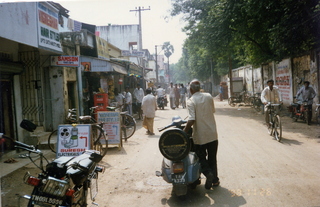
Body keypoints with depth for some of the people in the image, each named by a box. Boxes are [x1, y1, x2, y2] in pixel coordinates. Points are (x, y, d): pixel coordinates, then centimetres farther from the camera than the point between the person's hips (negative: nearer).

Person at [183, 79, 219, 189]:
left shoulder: (191, 101, -15)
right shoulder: (209, 96, 0)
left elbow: (192, 120, -24)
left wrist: (184, 132, -14)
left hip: (200, 136, -4)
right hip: (212, 134, 4)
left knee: (201, 157, 13)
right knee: (212, 157, 17)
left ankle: (208, 172, -9)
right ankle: (215, 179, 22)